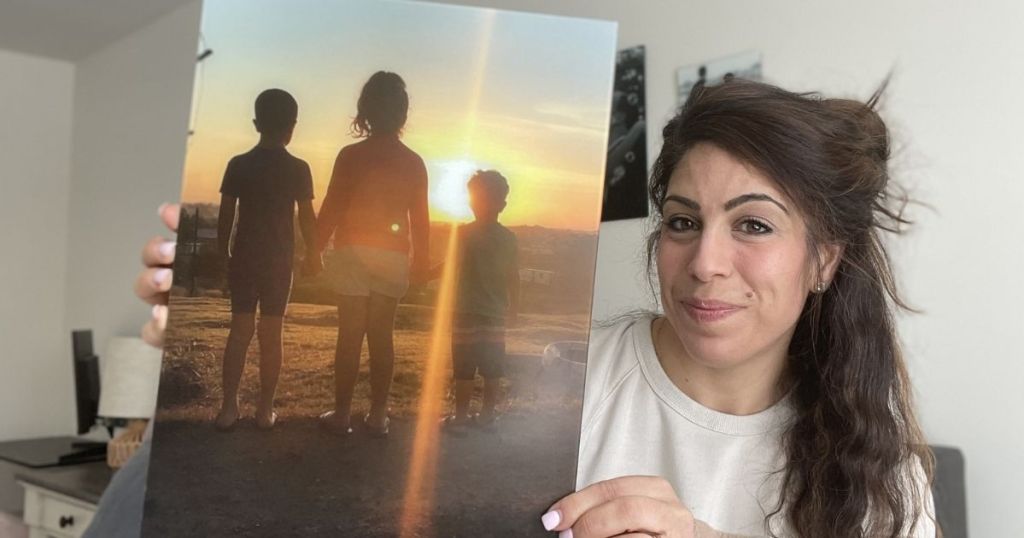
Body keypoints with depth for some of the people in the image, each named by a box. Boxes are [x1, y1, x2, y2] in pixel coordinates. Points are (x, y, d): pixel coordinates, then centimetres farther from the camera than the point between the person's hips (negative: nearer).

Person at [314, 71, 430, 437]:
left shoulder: (351, 155, -5)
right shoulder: (413, 163, 3)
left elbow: (330, 209, -5)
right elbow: (420, 218, 5)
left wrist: (314, 251, 2)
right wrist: (421, 261, 13)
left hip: (355, 251, -2)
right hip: (393, 256, 2)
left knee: (350, 334, 2)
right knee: (382, 335, 7)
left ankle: (341, 413, 5)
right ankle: (378, 415, 11)